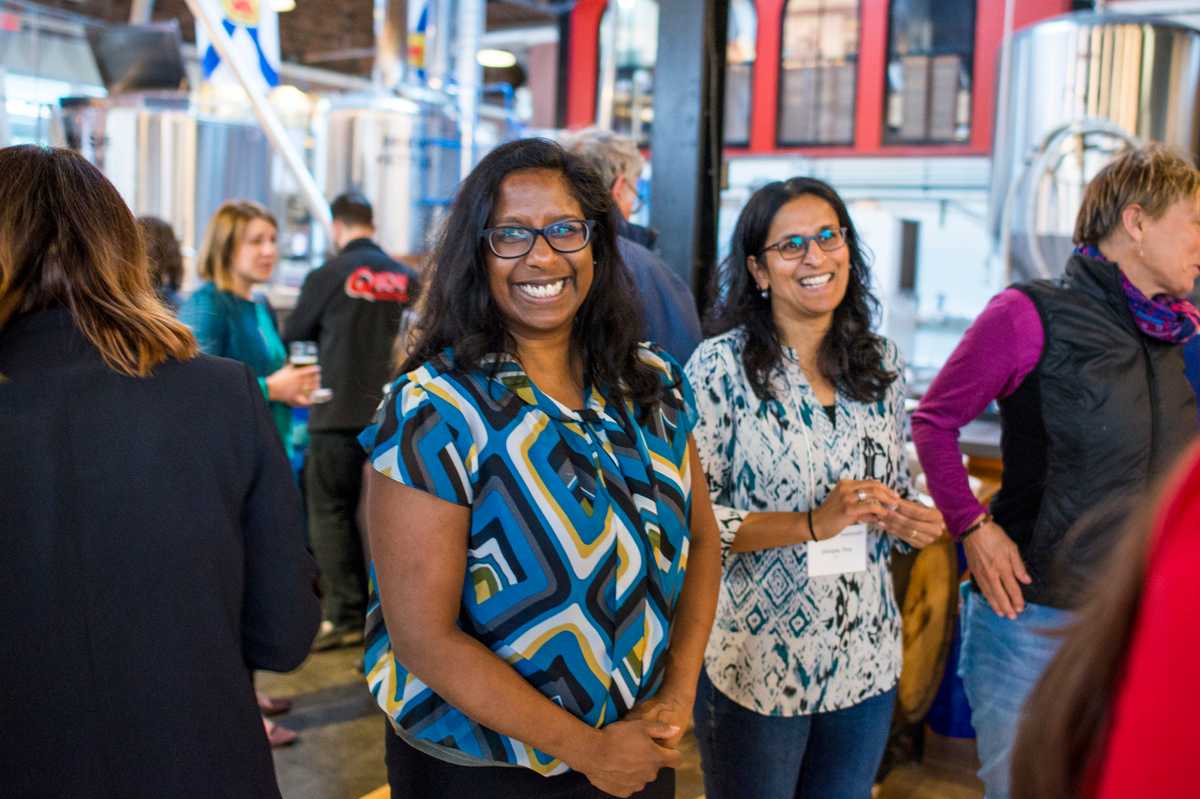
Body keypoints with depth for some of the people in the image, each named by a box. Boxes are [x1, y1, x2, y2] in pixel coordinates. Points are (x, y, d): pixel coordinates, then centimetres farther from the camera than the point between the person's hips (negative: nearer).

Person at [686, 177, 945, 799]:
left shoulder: (880, 362, 5)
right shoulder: (720, 365, -11)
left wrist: (912, 522, -6)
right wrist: (813, 523, -23)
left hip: (865, 662, 5)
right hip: (755, 665, -5)